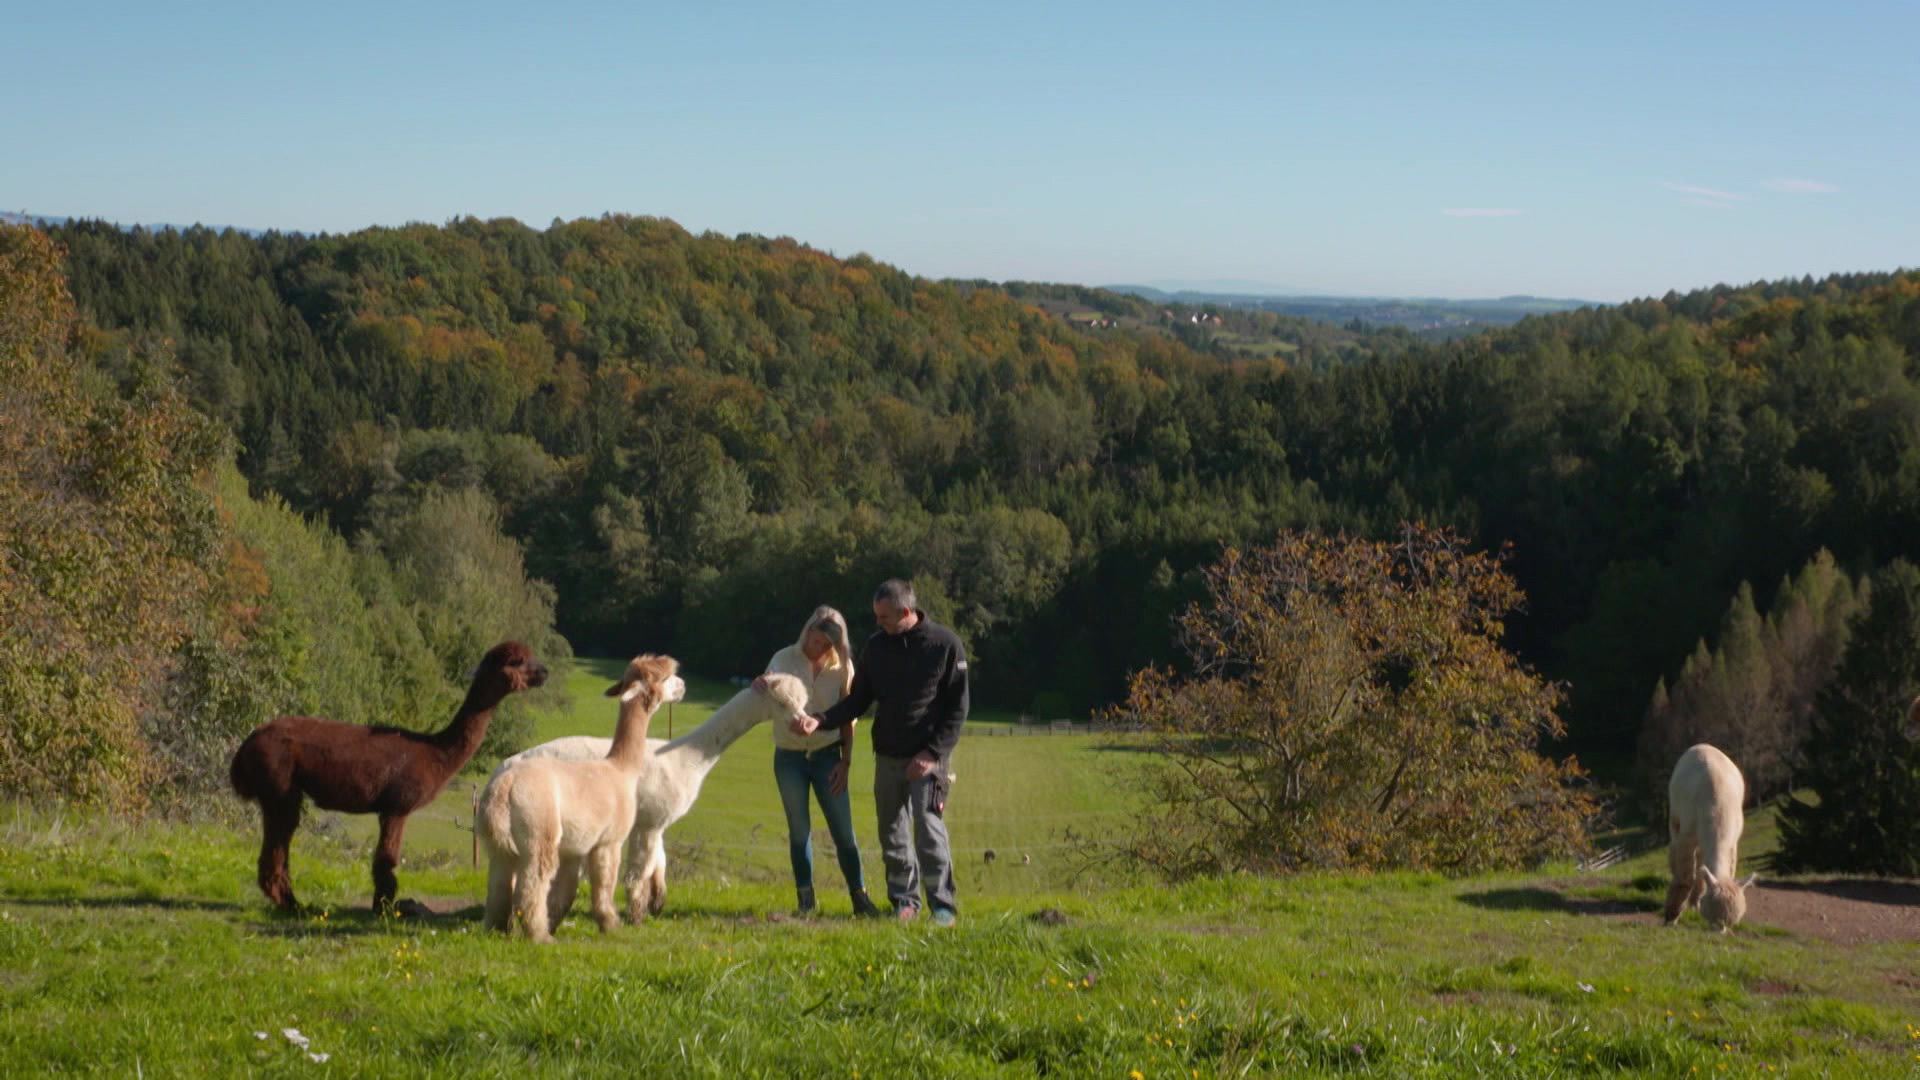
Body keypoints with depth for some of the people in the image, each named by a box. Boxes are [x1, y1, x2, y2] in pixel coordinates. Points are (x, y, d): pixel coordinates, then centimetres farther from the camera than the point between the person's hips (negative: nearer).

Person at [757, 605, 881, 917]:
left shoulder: (842, 666, -2)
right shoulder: (785, 659, -5)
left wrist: (845, 761, -1)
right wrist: (758, 685, -27)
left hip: (826, 755, 0)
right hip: (789, 757, 0)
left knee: (843, 829, -1)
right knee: (799, 830, 6)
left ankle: (860, 898, 6)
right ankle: (805, 900, 13)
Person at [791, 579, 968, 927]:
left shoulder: (945, 645, -6)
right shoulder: (875, 647, 6)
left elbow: (957, 707, -4)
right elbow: (858, 701, 9)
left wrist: (933, 753, -13)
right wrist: (820, 721, -8)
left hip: (927, 758, -5)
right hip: (887, 756, 5)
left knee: (929, 830, -12)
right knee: (892, 833, 6)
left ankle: (942, 904, -3)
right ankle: (904, 900, 17)